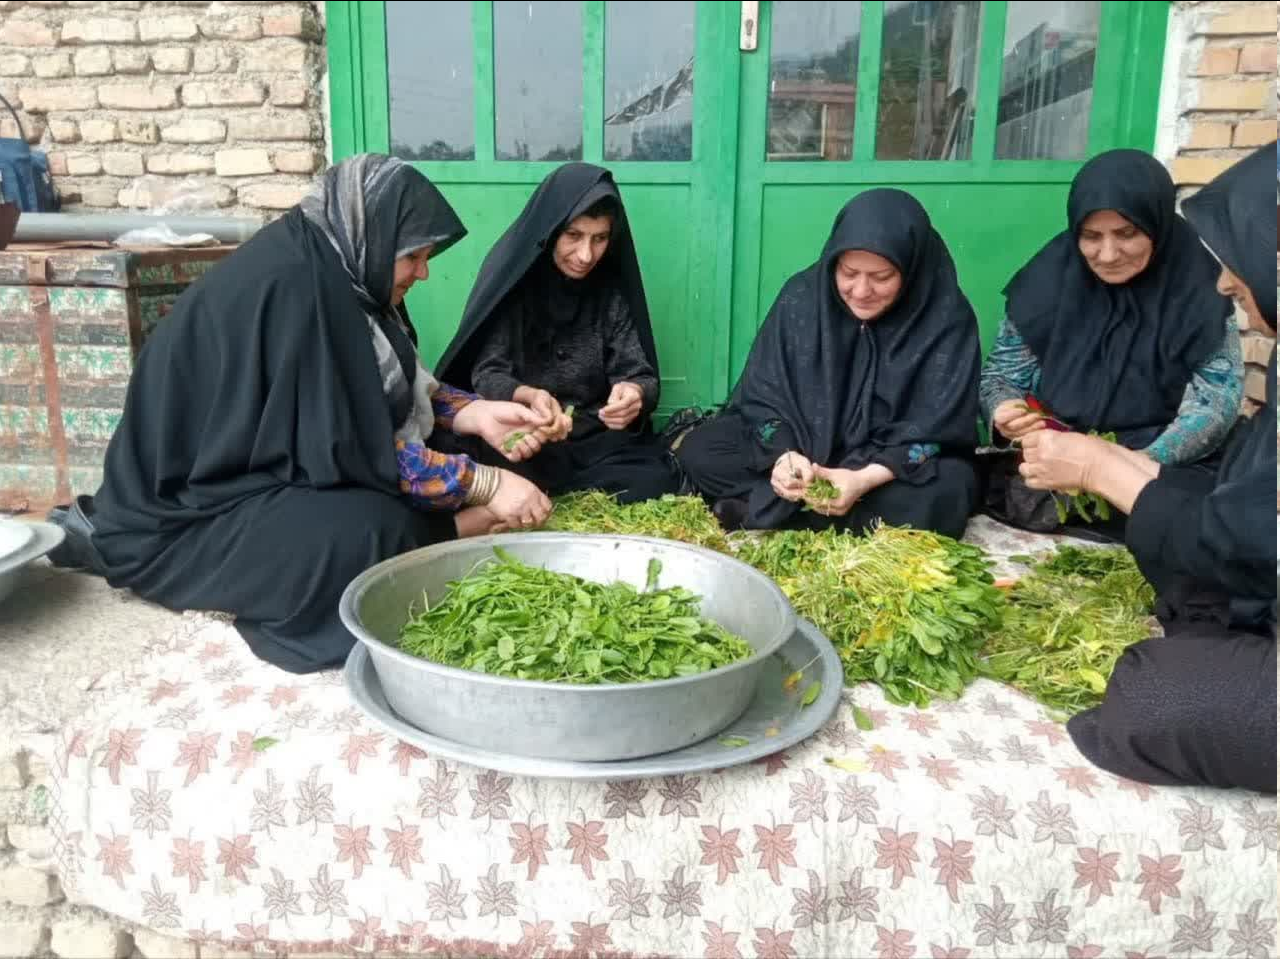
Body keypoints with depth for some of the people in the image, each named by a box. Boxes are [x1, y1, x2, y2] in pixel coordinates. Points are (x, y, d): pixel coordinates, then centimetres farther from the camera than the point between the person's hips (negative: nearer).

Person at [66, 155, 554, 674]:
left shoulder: (333, 267, 1)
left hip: (254, 476, 9)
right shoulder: (293, 284, -26)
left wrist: (475, 414, -3)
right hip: (185, 516, -9)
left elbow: (392, 388, 12)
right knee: (378, 528, -30)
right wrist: (486, 484, -21)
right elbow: (351, 446, -27)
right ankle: (457, 528, -5)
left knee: (436, 445, 3)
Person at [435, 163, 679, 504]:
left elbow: (640, 374, -3)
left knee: (654, 483, -26)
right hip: (519, 433, -3)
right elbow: (485, 374, -9)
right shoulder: (511, 271, -6)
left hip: (595, 437, 3)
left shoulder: (613, 289, 1)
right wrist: (527, 397, -32)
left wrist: (636, 394, -29)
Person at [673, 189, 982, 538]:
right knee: (698, 451, -13)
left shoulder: (948, 319, -16)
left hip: (898, 468, -1)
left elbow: (933, 431, -18)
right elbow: (763, 393, -9)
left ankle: (766, 508, -27)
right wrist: (784, 454, -30)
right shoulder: (802, 296, -10)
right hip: (798, 447, 2)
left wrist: (865, 480, -34)